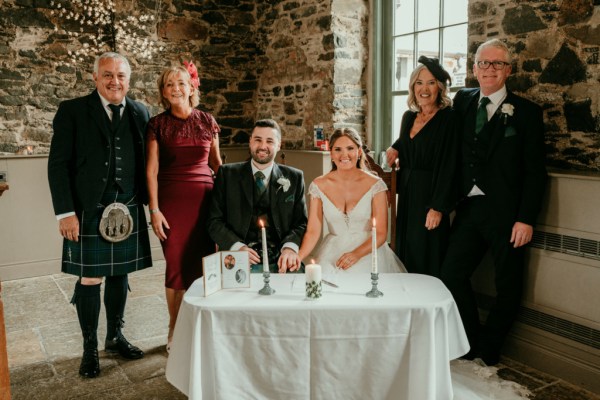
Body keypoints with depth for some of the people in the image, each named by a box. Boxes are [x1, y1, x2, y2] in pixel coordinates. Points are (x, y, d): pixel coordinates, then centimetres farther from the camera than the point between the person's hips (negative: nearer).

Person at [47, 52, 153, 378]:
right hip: (88, 213, -3)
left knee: (119, 275, 13)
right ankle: (90, 348, 20)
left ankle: (115, 337, 30)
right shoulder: (72, 111, -2)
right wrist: (65, 212, -11)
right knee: (90, 280, 3)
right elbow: (58, 164, -5)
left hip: (128, 212, 3)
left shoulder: (140, 113, 8)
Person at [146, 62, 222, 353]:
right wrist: (154, 210, -7)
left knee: (203, 263, 0)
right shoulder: (157, 124, 3)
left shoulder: (207, 121, 7)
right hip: (171, 201, -1)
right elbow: (151, 169, -1)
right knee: (176, 265, 3)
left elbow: (217, 163, 13)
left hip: (205, 199, 1)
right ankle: (175, 330, 21)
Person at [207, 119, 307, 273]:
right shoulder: (227, 174, 8)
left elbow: (301, 222, 8)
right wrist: (237, 246, -13)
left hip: (280, 262, 1)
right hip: (238, 262, -1)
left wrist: (290, 247, -13)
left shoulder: (294, 177, 11)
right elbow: (215, 221, 5)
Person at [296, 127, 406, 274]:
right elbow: (313, 232, -4)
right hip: (332, 252, 1)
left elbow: (381, 233, -4)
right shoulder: (319, 186, 0)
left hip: (368, 250, -1)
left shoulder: (375, 185, -5)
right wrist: (298, 257, -23)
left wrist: (357, 253, -21)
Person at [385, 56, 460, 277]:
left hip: (430, 196, -7)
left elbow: (448, 166, -15)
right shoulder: (409, 116, 10)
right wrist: (394, 149, 2)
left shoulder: (448, 118, -10)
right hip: (406, 196, 7)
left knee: (427, 261, 1)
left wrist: (438, 207, -19)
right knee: (406, 254, 14)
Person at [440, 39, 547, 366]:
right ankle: (472, 343, 24)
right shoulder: (463, 100, 10)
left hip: (506, 212, -4)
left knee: (507, 286, 6)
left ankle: (488, 351, 26)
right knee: (451, 275, 5)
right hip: (469, 208, 4)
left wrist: (526, 219, -12)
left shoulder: (526, 112, -3)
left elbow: (535, 171, -6)